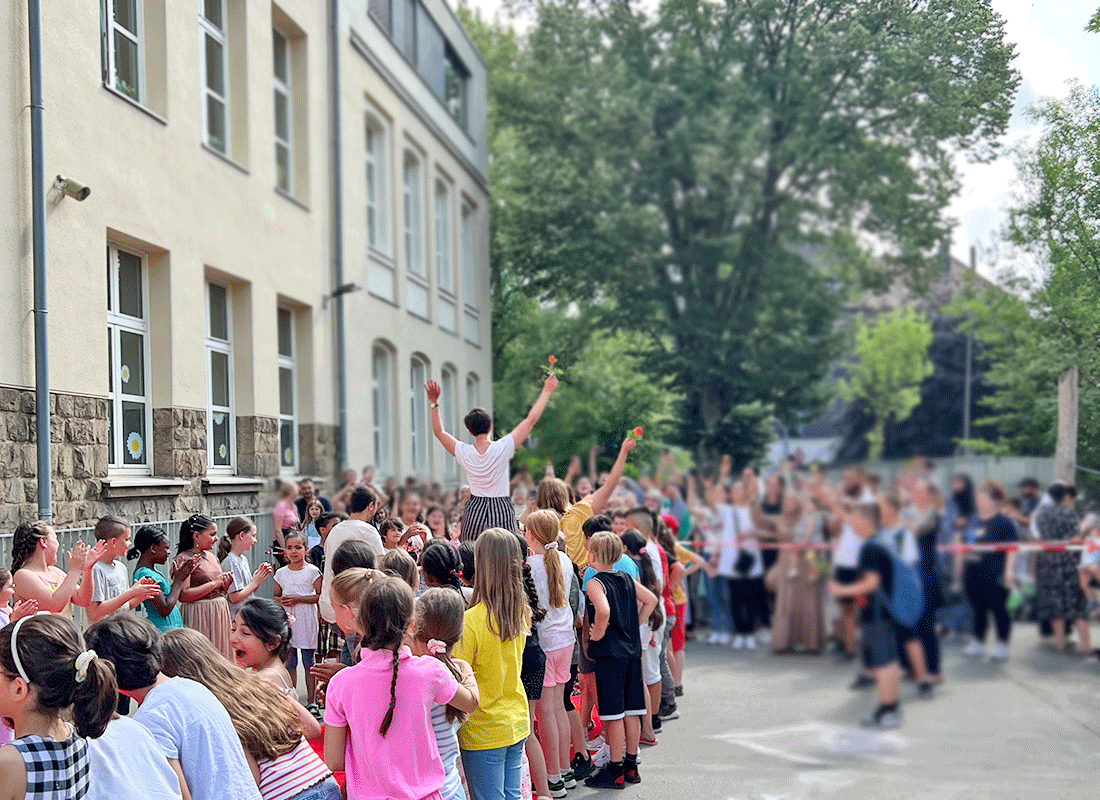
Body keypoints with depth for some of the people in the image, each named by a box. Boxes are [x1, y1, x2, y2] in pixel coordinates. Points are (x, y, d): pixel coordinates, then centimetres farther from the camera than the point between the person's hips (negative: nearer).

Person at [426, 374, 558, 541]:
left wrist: (434, 403, 17)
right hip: (501, 511, -2)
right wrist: (546, 392, 6)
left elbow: (439, 431, 13)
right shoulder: (503, 448, -9)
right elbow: (531, 420, -2)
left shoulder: (464, 453, -2)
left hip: (474, 513, 2)